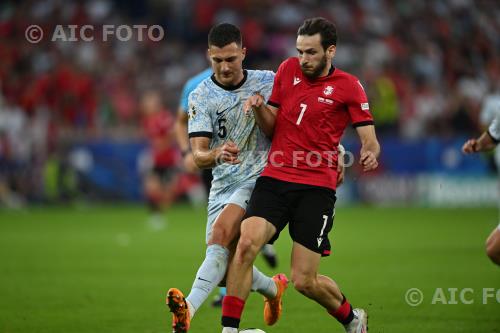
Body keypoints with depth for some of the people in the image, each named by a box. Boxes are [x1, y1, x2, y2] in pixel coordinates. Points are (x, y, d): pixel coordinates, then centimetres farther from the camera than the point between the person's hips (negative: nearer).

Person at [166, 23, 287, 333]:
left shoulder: (270, 82, 0)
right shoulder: (201, 96, -3)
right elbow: (198, 156, -12)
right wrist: (217, 155, -33)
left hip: (259, 179, -3)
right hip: (222, 185, 3)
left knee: (221, 234, -27)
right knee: (227, 265, 2)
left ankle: (189, 308, -41)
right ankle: (273, 287, 34)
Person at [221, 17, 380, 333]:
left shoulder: (348, 86, 0)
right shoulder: (288, 69, 9)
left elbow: (370, 141, -1)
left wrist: (370, 154, -25)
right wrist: (259, 108, -6)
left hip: (316, 188, -3)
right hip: (275, 179, 3)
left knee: (305, 281, -6)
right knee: (246, 244, -24)